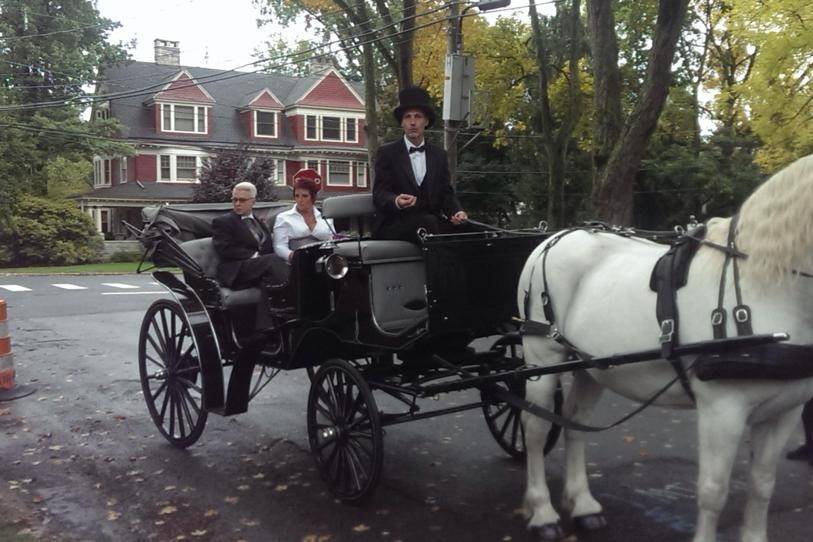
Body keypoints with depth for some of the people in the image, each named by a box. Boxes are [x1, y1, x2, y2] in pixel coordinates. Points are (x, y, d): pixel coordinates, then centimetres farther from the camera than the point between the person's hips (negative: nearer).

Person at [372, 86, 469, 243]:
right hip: (393, 224, -3)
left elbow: (447, 193, 12)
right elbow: (379, 194, -5)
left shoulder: (439, 155, 16)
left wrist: (457, 212, -11)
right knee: (428, 221, -33)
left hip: (431, 220, 3)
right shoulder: (387, 152, 4)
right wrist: (396, 202, -29)